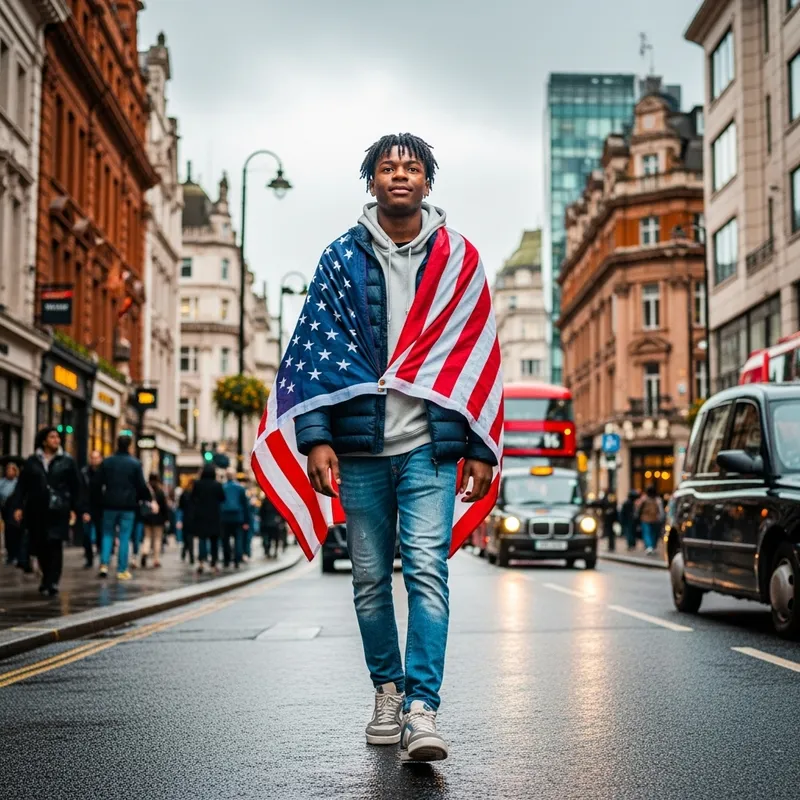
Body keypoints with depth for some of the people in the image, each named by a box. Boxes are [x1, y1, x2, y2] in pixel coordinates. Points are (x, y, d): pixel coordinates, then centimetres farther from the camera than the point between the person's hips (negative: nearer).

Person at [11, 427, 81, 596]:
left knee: (55, 546, -7)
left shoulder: (67, 461, 4)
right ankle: (49, 578, 23)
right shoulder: (32, 462, 8)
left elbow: (75, 486, 4)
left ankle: (51, 582, -6)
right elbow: (22, 485, 5)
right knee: (39, 546, 5)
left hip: (58, 510, -2)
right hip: (36, 510, 2)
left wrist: (74, 509, -1)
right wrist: (18, 506, -4)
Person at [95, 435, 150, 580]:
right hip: (128, 505, -2)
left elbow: (97, 483, 2)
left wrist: (103, 496, 18)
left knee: (108, 535, 13)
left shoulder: (106, 462, 2)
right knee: (124, 538, 2)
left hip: (110, 504, 2)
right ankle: (122, 570, 3)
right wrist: (146, 499, 11)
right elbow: (141, 486, -5)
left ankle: (104, 564, -2)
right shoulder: (135, 464, -4)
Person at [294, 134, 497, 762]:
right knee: (371, 579, 10)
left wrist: (481, 449, 2)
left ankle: (422, 708, -11)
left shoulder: (458, 258, 7)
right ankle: (388, 690, 25)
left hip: (429, 447, -1)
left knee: (427, 572, -12)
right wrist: (317, 437, -7)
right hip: (361, 448, 2)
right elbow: (317, 351, 4)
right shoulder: (343, 257, 6)